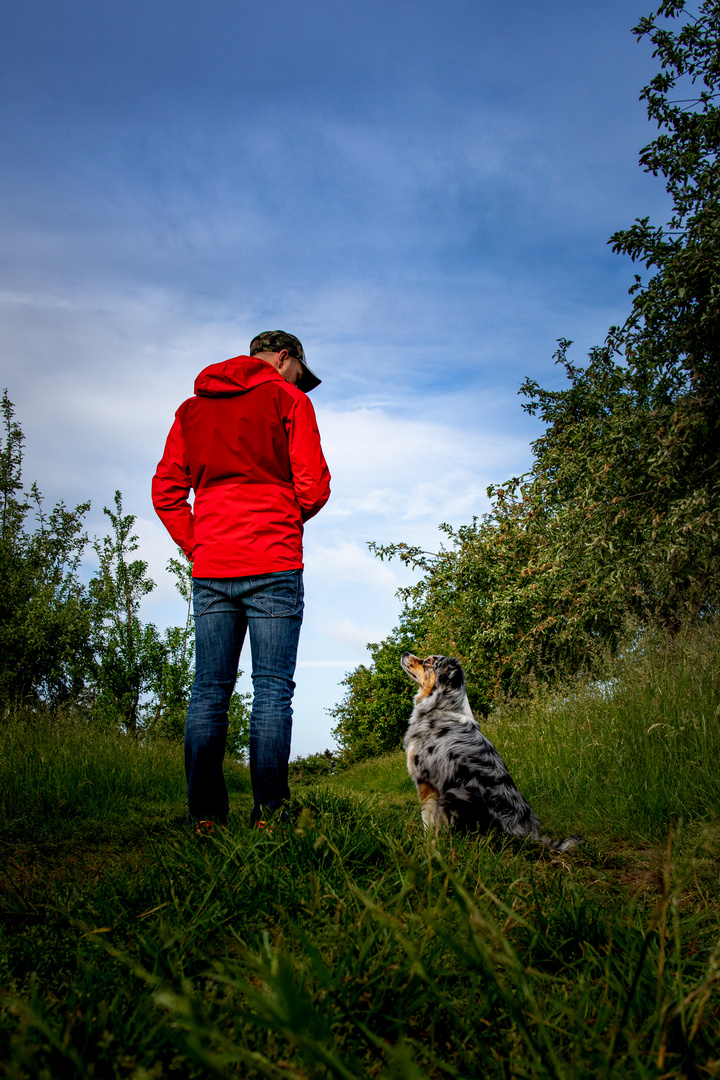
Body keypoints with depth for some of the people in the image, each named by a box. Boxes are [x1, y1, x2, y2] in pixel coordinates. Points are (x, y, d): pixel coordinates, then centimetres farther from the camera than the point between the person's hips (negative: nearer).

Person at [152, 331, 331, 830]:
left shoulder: (191, 407, 18)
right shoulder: (289, 399, 4)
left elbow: (166, 489, 12)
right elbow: (314, 486, -3)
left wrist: (195, 545, 11)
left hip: (210, 569, 4)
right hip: (273, 565, -4)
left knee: (210, 691, 5)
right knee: (273, 689, -2)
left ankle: (205, 816, 6)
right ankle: (268, 812, -2)